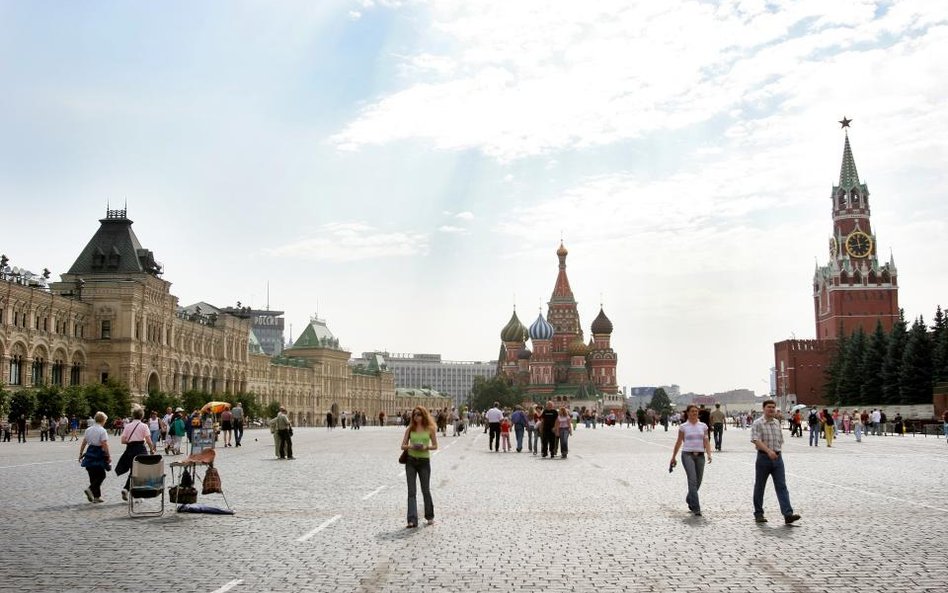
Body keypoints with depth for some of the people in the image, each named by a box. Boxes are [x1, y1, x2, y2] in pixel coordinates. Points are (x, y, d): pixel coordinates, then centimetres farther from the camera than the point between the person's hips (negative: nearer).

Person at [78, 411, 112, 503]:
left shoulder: (88, 430, 8)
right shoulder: (102, 431, -12)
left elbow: (83, 443, 11)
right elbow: (104, 445, -17)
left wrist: (81, 454, 18)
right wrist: (108, 456, -11)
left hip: (89, 454, 7)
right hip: (99, 455, -6)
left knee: (93, 476, 13)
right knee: (101, 475, 6)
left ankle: (96, 496, 15)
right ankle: (91, 489, -14)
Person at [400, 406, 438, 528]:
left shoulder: (430, 429, -1)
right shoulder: (410, 429, 3)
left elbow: (435, 446, 3)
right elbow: (403, 446, 4)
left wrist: (426, 447, -16)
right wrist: (411, 446, -17)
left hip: (424, 461, -1)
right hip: (411, 461, 1)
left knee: (425, 490, 8)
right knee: (411, 491, -4)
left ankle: (429, 516, 28)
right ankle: (412, 520, -7)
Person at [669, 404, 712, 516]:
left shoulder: (703, 426, 8)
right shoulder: (683, 427, 3)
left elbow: (706, 441, 4)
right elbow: (679, 442, 9)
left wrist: (709, 454, -12)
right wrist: (673, 457, 12)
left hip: (700, 455, 3)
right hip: (687, 455, -3)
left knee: (698, 481, 8)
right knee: (693, 480, -15)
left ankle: (689, 500, 37)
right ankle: (696, 508, -16)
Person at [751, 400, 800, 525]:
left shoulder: (777, 423, 12)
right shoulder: (757, 423, -7)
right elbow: (756, 440, -20)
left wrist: (778, 452, 15)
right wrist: (768, 451, -31)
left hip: (777, 458, 4)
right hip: (764, 457, -4)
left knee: (781, 486, -5)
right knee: (759, 486, 6)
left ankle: (788, 514, -13)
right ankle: (758, 514, 17)